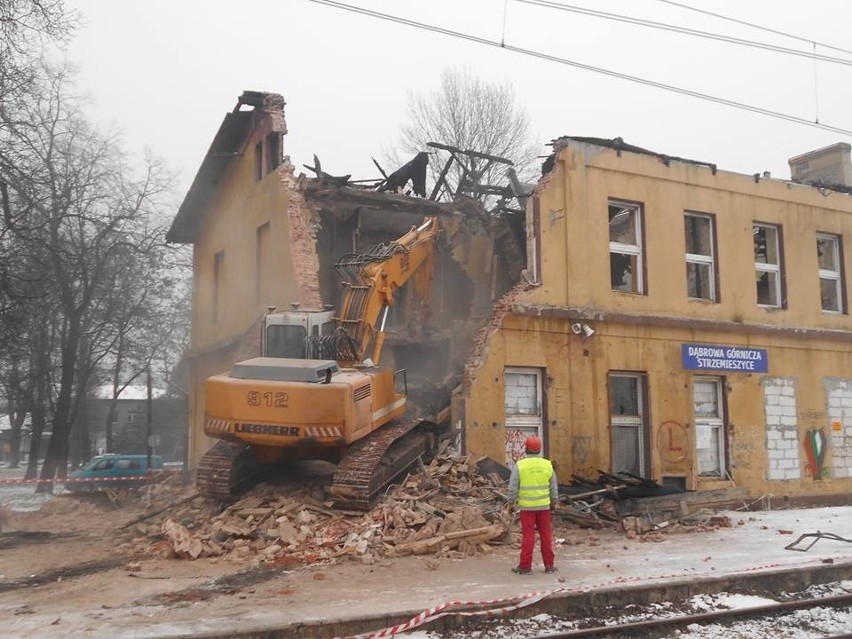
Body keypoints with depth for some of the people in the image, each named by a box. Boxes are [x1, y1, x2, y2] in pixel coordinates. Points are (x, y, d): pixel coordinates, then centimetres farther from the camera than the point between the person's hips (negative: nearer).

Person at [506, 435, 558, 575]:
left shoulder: (520, 465, -9)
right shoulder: (547, 464, 0)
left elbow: (513, 487, -7)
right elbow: (554, 486, 8)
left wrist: (511, 503, 4)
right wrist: (553, 502, 20)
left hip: (526, 506, -2)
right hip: (544, 505, 2)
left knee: (528, 535, 2)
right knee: (546, 535, 9)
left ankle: (525, 566, 5)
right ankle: (549, 565, 14)